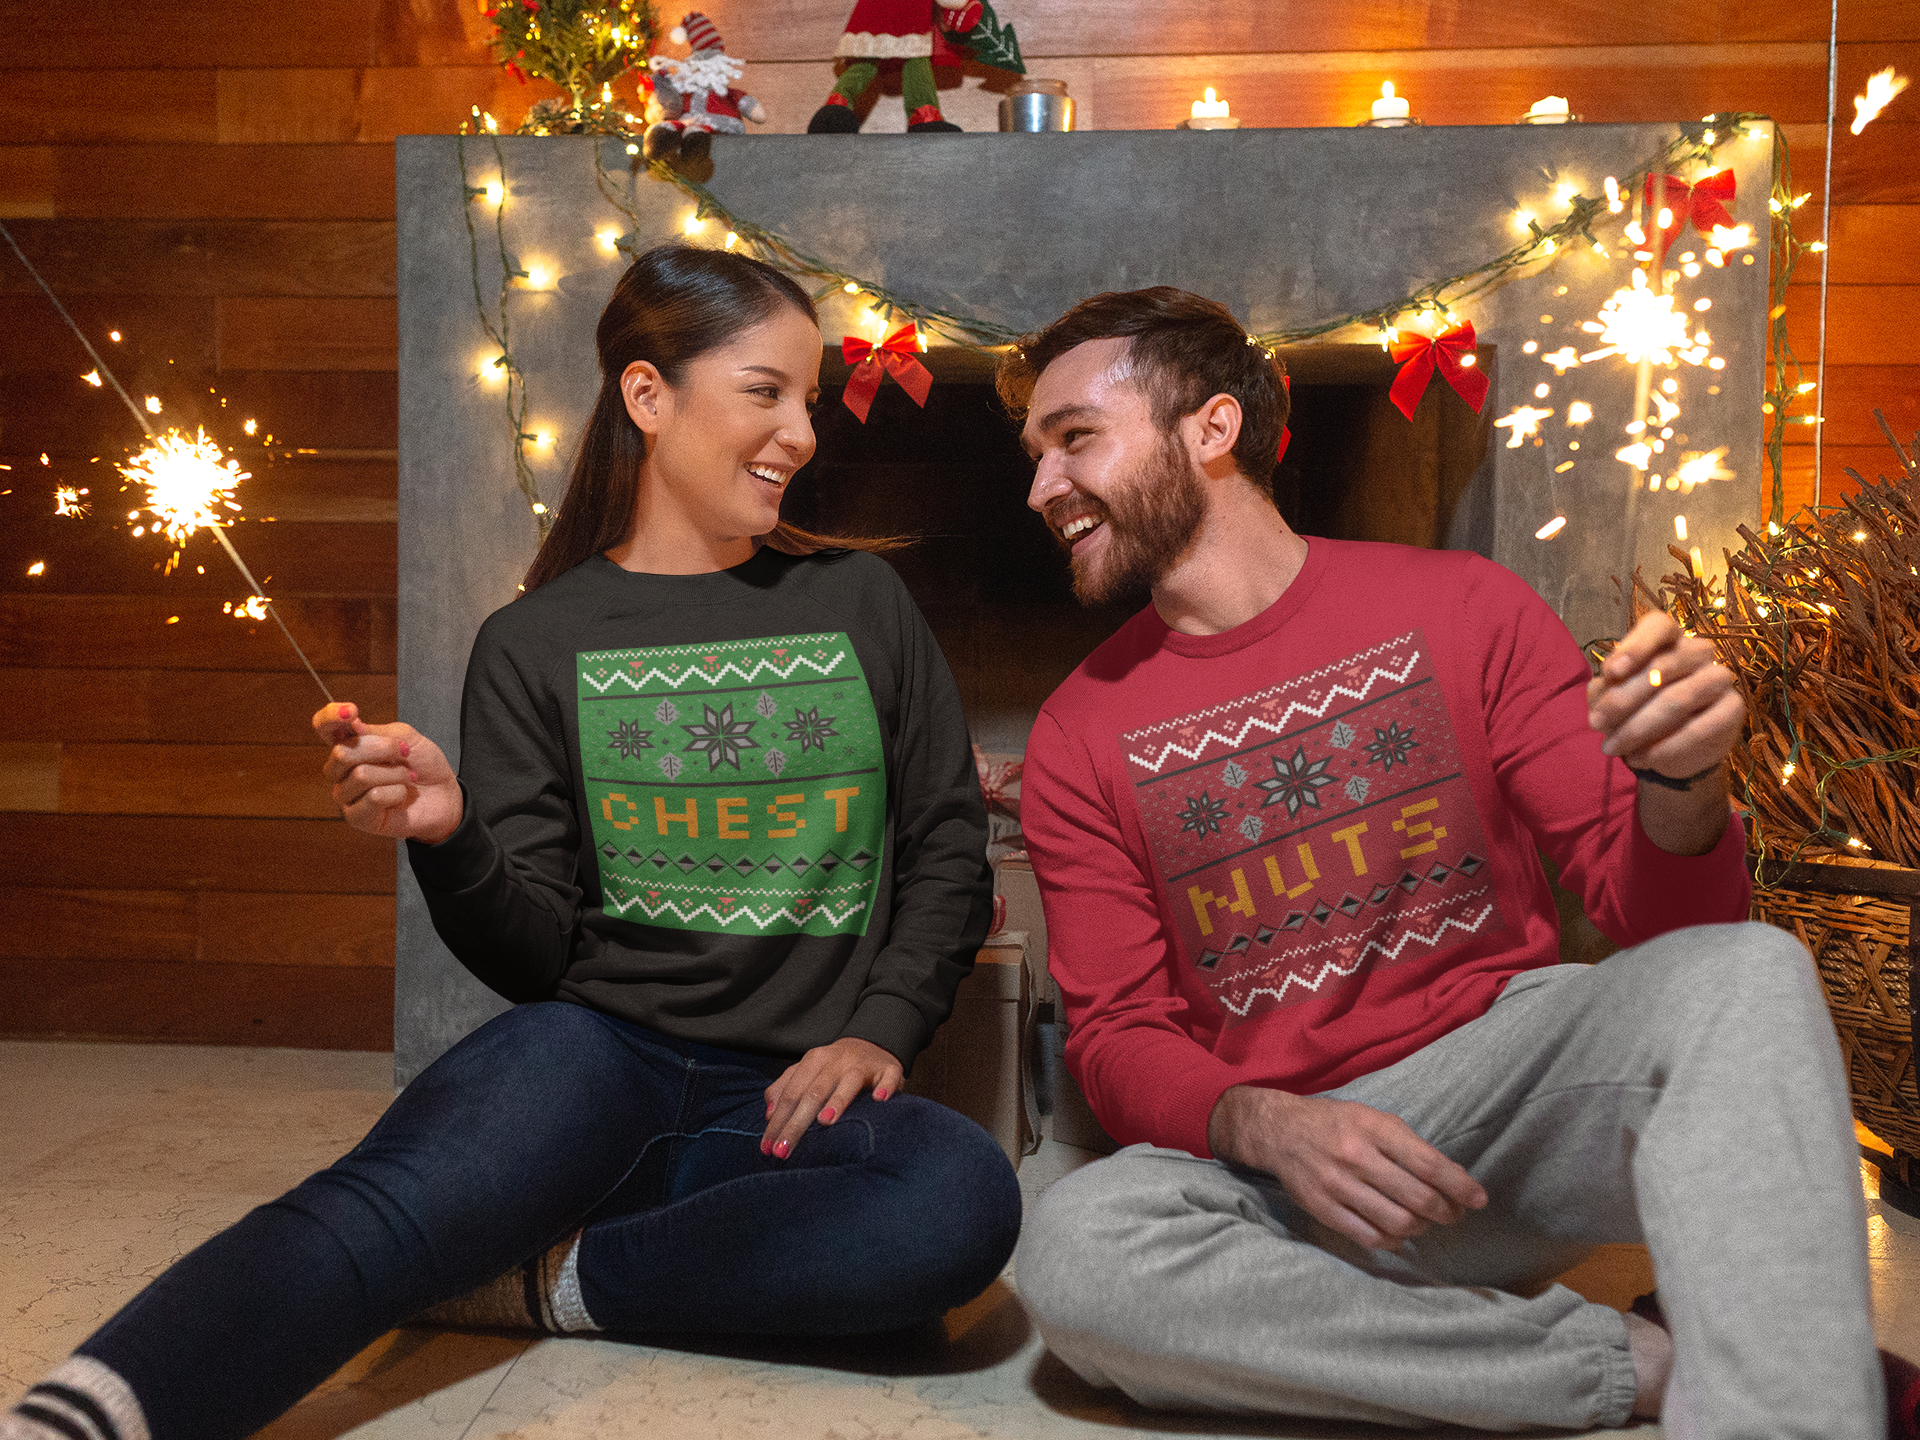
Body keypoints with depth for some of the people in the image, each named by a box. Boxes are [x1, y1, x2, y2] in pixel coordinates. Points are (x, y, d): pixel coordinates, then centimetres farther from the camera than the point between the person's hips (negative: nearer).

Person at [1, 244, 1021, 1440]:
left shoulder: (859, 602, 10)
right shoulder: (538, 645, 7)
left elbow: (948, 846, 11)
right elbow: (535, 956, 3)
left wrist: (879, 1030, -5)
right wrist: (450, 838, -18)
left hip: (791, 1093, 2)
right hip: (602, 1048, -1)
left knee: (964, 1195, -31)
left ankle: (537, 1276, -18)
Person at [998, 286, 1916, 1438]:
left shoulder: (1459, 608, 0)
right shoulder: (1081, 740, 2)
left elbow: (1650, 905, 0)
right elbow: (1119, 1036, 2)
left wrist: (1679, 783, -24)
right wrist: (1263, 1128, -20)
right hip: (1278, 1155, 1)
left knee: (1747, 974, -28)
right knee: (1074, 1251, -30)